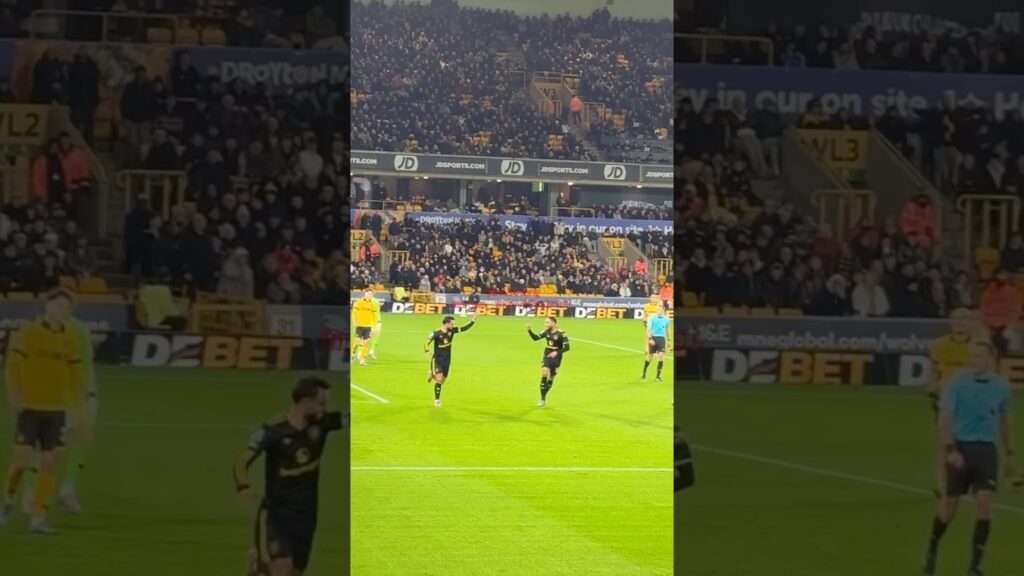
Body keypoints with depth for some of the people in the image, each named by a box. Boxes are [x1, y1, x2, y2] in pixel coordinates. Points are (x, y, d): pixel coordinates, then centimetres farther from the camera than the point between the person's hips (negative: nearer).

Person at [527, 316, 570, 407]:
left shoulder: (561, 334, -15)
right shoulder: (547, 332, -2)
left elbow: (567, 347, -13)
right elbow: (536, 338, 0)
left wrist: (557, 352, -26)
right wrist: (529, 331, -16)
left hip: (556, 358, -2)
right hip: (547, 356, 2)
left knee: (551, 378, 8)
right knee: (544, 374, -20)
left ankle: (544, 397, 30)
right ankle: (542, 399, -15)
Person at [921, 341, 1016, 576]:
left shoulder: (1001, 386, 3)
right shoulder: (958, 382, -8)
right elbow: (945, 418, -10)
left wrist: (1009, 454, 22)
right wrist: (950, 450, -21)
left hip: (986, 449, 2)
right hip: (960, 447, -2)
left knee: (984, 503, -13)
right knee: (950, 506, 4)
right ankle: (932, 550, 31)